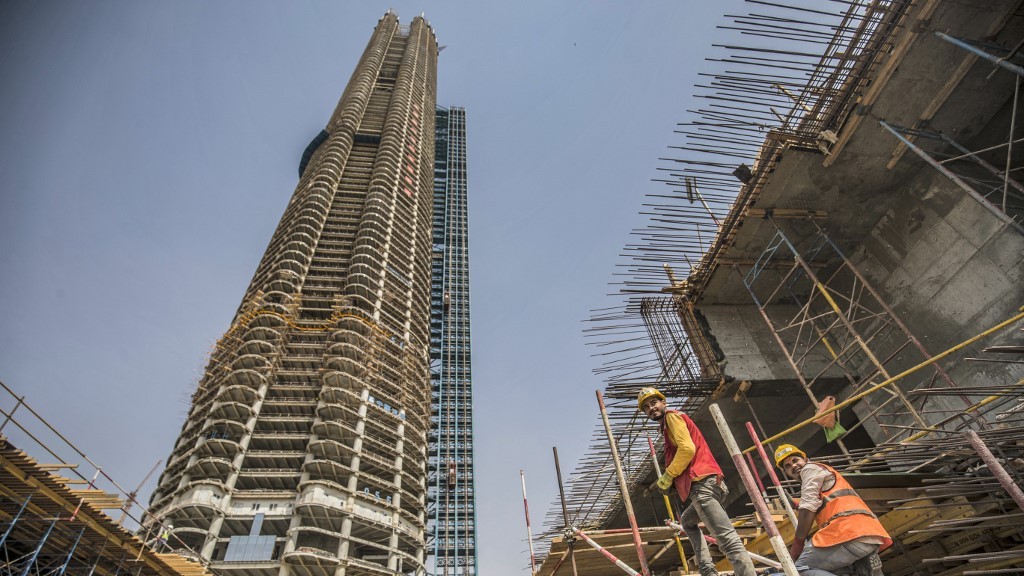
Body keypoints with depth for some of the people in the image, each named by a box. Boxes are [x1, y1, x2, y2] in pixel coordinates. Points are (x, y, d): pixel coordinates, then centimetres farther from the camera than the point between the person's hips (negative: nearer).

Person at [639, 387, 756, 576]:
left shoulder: (672, 416, 1)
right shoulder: (668, 425, 29)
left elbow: (687, 448, -14)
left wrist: (668, 476, -6)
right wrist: (672, 480, 17)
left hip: (701, 483, -11)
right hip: (709, 483, 11)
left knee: (728, 539, -19)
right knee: (687, 521, 29)